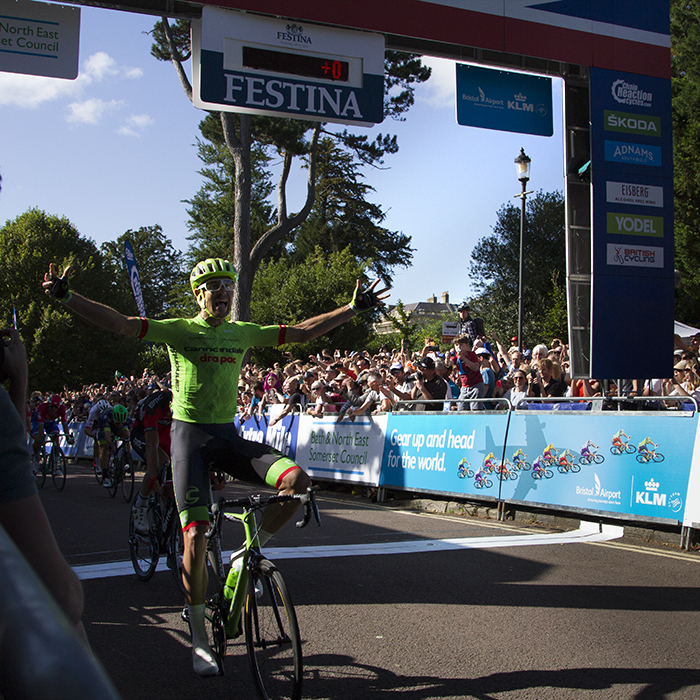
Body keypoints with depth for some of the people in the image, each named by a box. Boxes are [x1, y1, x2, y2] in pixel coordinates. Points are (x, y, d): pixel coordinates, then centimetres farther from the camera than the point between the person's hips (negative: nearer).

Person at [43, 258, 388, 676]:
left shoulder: (242, 333, 9)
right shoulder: (178, 330, -2)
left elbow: (303, 332, 10)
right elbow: (119, 323, -12)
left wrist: (355, 308, 8)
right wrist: (66, 297, -24)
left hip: (228, 434, 4)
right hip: (189, 434, -3)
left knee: (297, 481, -20)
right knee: (196, 535, -9)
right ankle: (199, 638, 7)